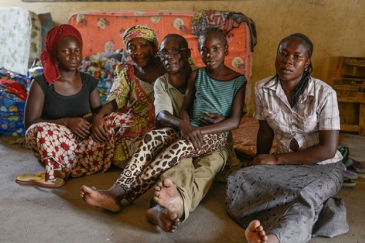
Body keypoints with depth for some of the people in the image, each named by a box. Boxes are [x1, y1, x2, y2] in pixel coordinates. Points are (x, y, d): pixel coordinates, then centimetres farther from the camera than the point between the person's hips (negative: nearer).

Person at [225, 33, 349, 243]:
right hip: (285, 165, 4)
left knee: (305, 198, -38)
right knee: (241, 180, -25)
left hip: (323, 167, -3)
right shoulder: (263, 89, -8)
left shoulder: (324, 93, -18)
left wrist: (276, 159, -18)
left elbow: (328, 149, -18)